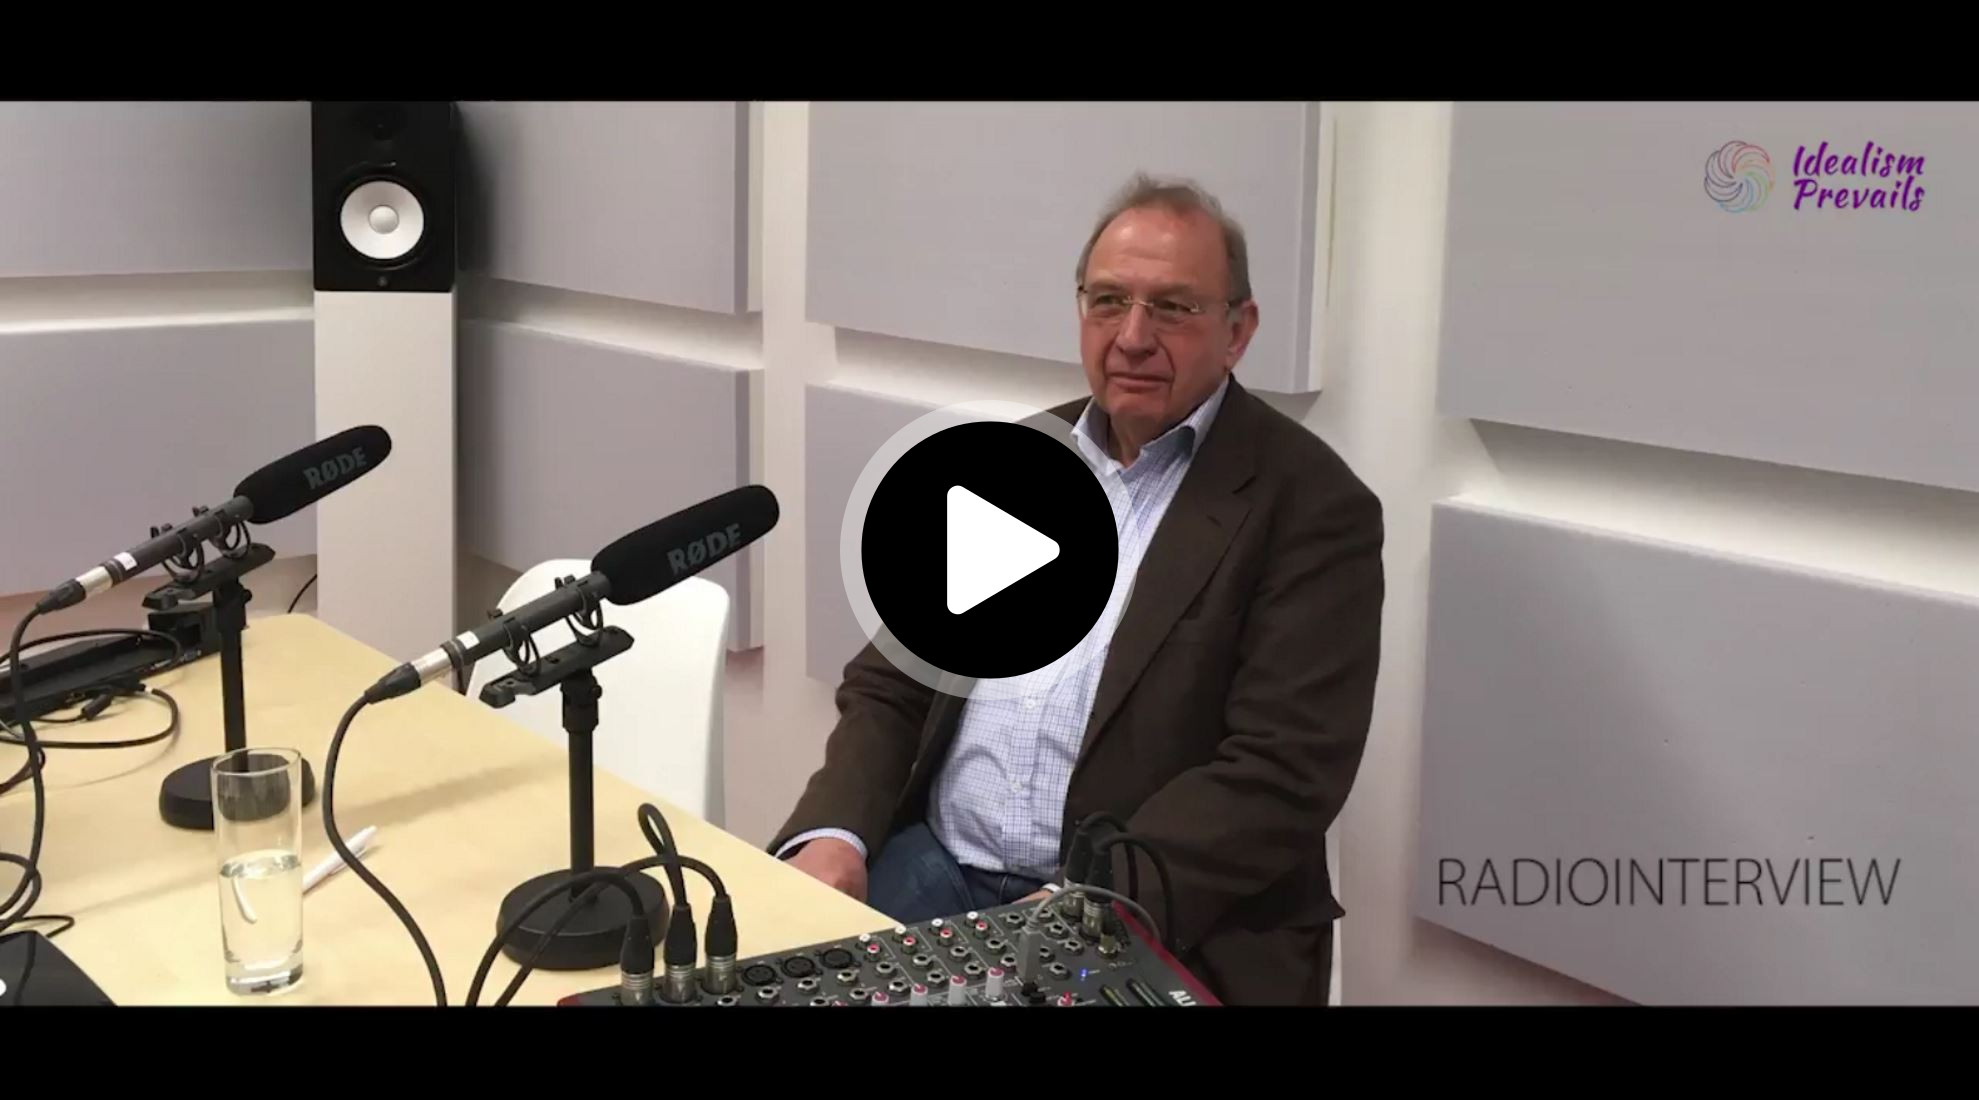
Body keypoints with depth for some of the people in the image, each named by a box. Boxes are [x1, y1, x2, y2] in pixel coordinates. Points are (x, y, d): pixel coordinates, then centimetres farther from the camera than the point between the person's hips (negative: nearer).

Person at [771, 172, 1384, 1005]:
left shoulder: (1310, 506, -6)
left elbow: (1278, 776, -14)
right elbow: (892, 681, 11)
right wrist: (833, 833, -7)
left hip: (1149, 922, -4)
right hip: (933, 867, 5)